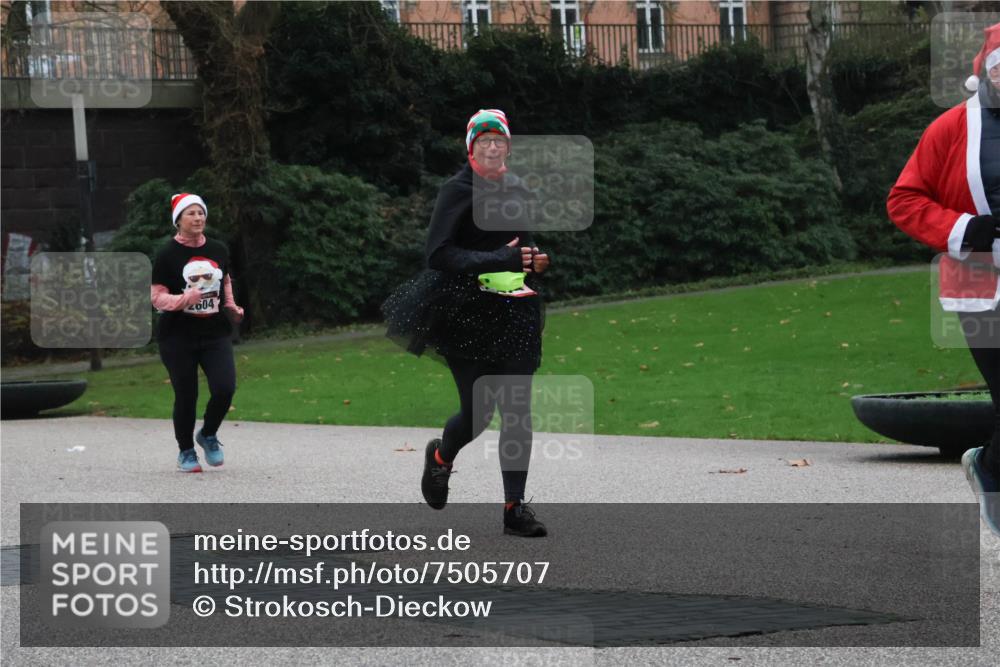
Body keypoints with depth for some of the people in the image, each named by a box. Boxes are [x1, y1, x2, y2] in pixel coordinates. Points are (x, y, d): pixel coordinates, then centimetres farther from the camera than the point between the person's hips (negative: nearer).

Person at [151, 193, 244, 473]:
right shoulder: (168, 255, -6)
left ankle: (208, 435, 16)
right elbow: (156, 297, -8)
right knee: (186, 396, 1)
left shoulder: (218, 250, 8)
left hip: (215, 334, 3)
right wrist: (183, 299, -25)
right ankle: (186, 452, 22)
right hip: (178, 337, -3)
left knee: (225, 388, -13)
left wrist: (231, 306, 10)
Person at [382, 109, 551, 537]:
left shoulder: (518, 192, 14)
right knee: (477, 409, -5)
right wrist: (501, 260, -24)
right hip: (467, 312, -5)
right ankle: (441, 456, 30)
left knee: (517, 411, -2)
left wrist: (534, 261, 5)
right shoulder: (459, 191, -7)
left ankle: (515, 507, 1)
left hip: (515, 314, 5)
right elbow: (439, 254, -17)